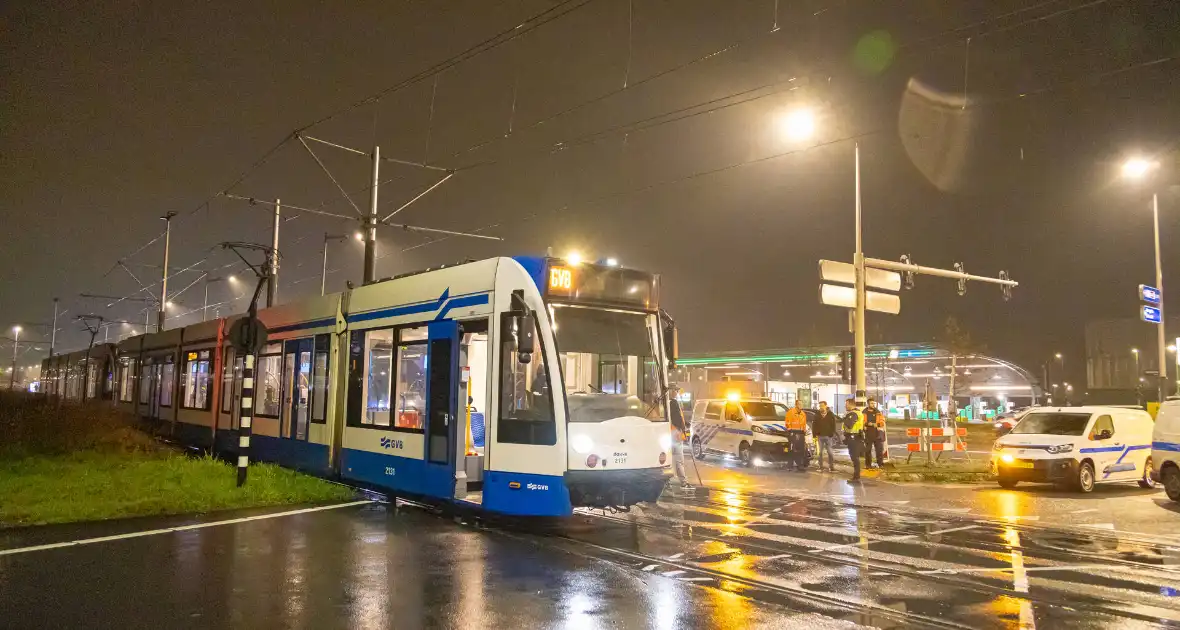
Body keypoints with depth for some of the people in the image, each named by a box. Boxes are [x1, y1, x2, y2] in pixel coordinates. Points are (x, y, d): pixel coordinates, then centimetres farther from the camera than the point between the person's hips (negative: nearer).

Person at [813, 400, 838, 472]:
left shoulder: (831, 415, 0)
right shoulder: (817, 415, 6)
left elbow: (833, 425, -2)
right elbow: (815, 425, 7)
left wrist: (832, 434, -8)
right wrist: (815, 434, -1)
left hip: (828, 436, -2)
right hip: (820, 436, 2)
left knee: (830, 452, 3)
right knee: (820, 452, 4)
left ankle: (831, 466, 10)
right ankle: (821, 466, 10)